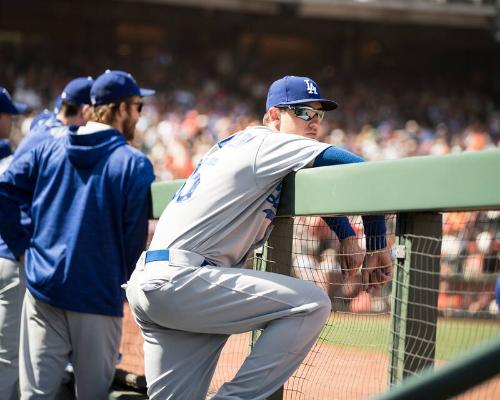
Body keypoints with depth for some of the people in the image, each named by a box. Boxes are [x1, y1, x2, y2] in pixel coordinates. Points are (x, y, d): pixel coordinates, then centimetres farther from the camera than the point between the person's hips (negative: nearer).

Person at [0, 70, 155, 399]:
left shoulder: (48, 150, 6)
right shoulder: (135, 164, -7)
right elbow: (135, 236, -6)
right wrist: (122, 281, 10)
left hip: (43, 289, 4)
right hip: (98, 296, -3)